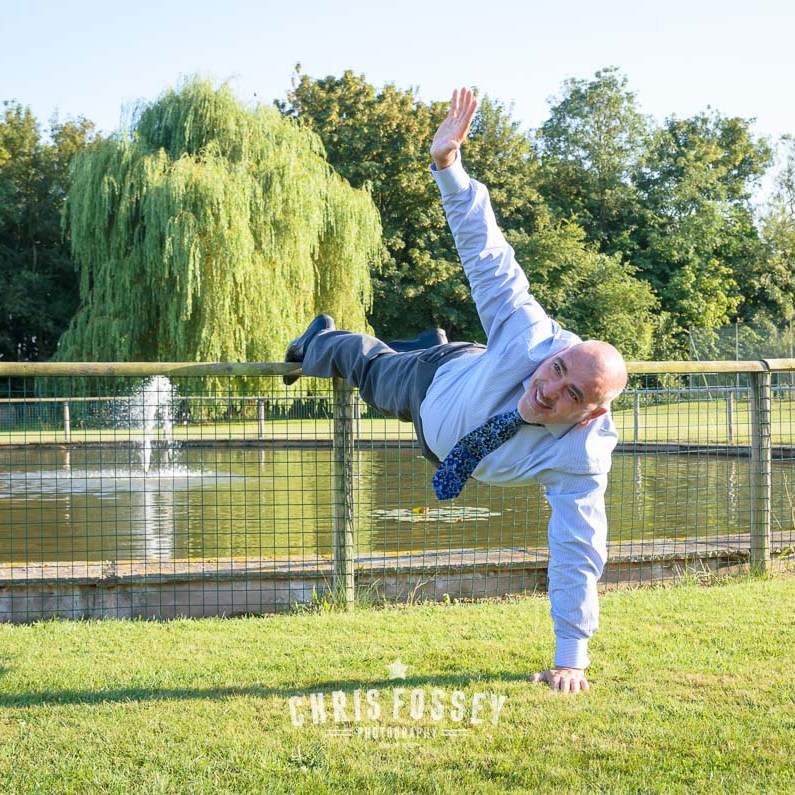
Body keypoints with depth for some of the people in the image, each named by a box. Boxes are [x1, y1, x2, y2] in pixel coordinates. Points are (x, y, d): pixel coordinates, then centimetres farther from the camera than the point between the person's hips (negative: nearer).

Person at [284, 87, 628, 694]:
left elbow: (577, 555, -45)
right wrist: (449, 166, -50)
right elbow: (486, 251, -41)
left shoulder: (584, 456, -49)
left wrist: (572, 658, -42)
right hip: (439, 381, -2)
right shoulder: (531, 336, -46)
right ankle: (319, 341, 72)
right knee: (373, 367, 33)